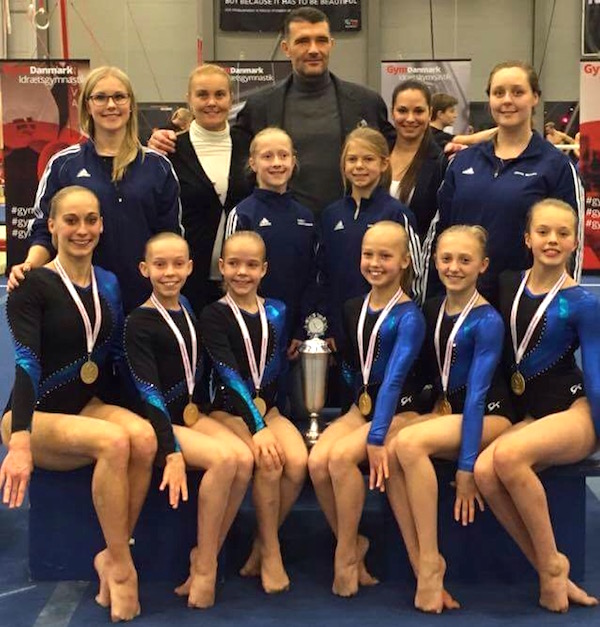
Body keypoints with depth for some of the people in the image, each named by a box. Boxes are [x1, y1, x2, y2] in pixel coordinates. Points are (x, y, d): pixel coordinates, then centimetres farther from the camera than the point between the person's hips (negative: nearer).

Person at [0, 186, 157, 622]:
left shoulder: (109, 284, 6)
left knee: (145, 437, -28)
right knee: (114, 441, -33)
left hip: (87, 408, 5)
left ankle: (112, 557, -14)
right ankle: (122, 566, -18)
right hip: (35, 418, -5)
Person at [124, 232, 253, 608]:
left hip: (190, 413, 7)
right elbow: (149, 393, -20)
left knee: (244, 458, -22)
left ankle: (206, 559, -11)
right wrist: (171, 453, -28)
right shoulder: (140, 322, -12)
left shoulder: (186, 309, 8)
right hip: (155, 422, -6)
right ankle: (204, 566, -17)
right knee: (224, 459, -30)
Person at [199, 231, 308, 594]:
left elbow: (276, 368, 9)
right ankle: (271, 551, -12)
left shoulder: (276, 312, 9)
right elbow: (230, 373, -16)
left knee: (298, 460, -26)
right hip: (229, 409, -4)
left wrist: (263, 404, -11)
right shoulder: (214, 315, -4)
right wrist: (256, 427, -28)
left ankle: (262, 547, -6)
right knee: (269, 460, -31)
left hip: (267, 407, 4)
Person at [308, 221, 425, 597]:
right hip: (361, 406, 6)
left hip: (398, 411, -6)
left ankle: (346, 556, -13)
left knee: (342, 455, -31)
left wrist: (376, 437, -29)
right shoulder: (353, 309, 9)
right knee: (317, 460, -23)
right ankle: (353, 544, -3)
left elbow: (395, 376, -22)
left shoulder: (409, 316, -12)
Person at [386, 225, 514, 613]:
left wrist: (466, 467, -23)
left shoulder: (487, 321, -13)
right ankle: (423, 573, -24)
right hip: (448, 408, 6)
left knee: (409, 443, -32)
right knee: (389, 452, -25)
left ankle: (432, 560, -22)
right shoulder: (430, 311, 8)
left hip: (490, 416, -6)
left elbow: (477, 393, -19)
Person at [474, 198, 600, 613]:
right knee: (485, 471, -26)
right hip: (531, 415, 5)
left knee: (508, 455, -33)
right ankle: (552, 576, -14)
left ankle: (553, 562, -15)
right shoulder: (509, 286, 8)